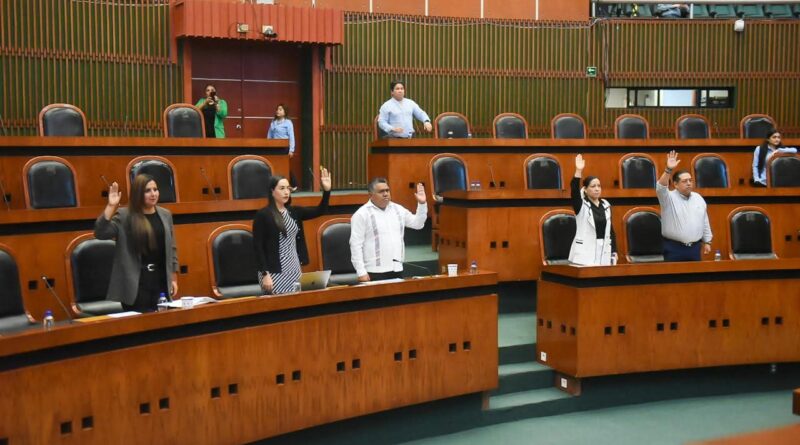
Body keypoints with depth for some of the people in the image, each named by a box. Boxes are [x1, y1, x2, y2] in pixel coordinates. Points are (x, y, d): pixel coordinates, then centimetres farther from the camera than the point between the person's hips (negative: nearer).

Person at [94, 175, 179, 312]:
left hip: (161, 280, 4)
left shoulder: (165, 214, 10)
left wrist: (174, 278, 12)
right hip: (136, 283, -4)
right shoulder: (123, 216, -4)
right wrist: (110, 207, -23)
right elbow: (100, 233, -16)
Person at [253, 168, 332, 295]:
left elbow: (320, 211, 7)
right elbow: (258, 247, -11)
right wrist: (265, 274, -16)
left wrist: (326, 190, -8)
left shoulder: (294, 212, 9)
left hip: (294, 269, 6)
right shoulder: (262, 215, -8)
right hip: (274, 272, -6)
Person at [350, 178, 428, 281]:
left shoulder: (397, 209, 12)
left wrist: (422, 204, 4)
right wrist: (361, 272, -15)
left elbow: (417, 224, 18)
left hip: (397, 270, 6)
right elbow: (356, 245, -9)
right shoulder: (362, 214, -6)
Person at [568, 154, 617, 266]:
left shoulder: (606, 205, 11)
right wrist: (579, 171, -34)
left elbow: (610, 230, 14)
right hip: (585, 254, -5)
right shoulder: (581, 205, -3)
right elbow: (574, 190, -23)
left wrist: (614, 252, 9)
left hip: (604, 253, 5)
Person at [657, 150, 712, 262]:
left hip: (694, 248, 5)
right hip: (674, 248, -5)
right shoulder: (669, 198, -6)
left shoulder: (699, 198, 12)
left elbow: (705, 222, 16)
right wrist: (669, 170, -39)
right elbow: (661, 188, -27)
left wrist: (707, 242, 13)